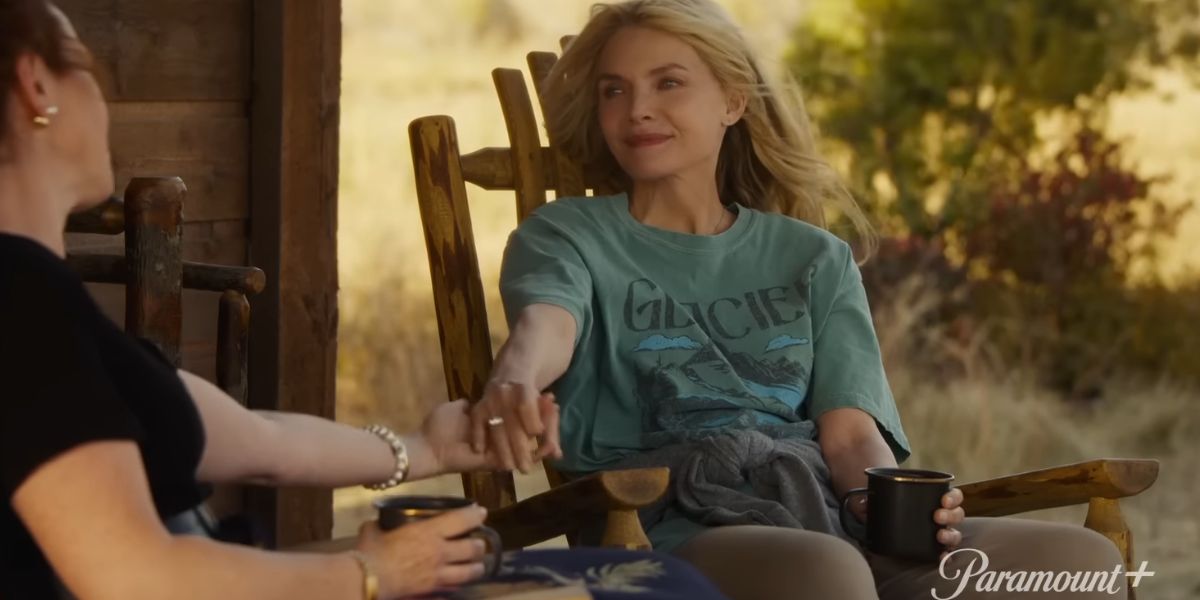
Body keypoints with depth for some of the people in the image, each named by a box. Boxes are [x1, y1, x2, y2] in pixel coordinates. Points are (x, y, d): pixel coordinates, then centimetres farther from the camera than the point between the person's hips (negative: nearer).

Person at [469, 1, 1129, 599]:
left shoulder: (815, 258, 23)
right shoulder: (568, 234, 14)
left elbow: (850, 432, 11)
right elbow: (546, 323, -11)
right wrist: (514, 379, -37)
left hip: (824, 517, 4)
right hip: (668, 530, -4)